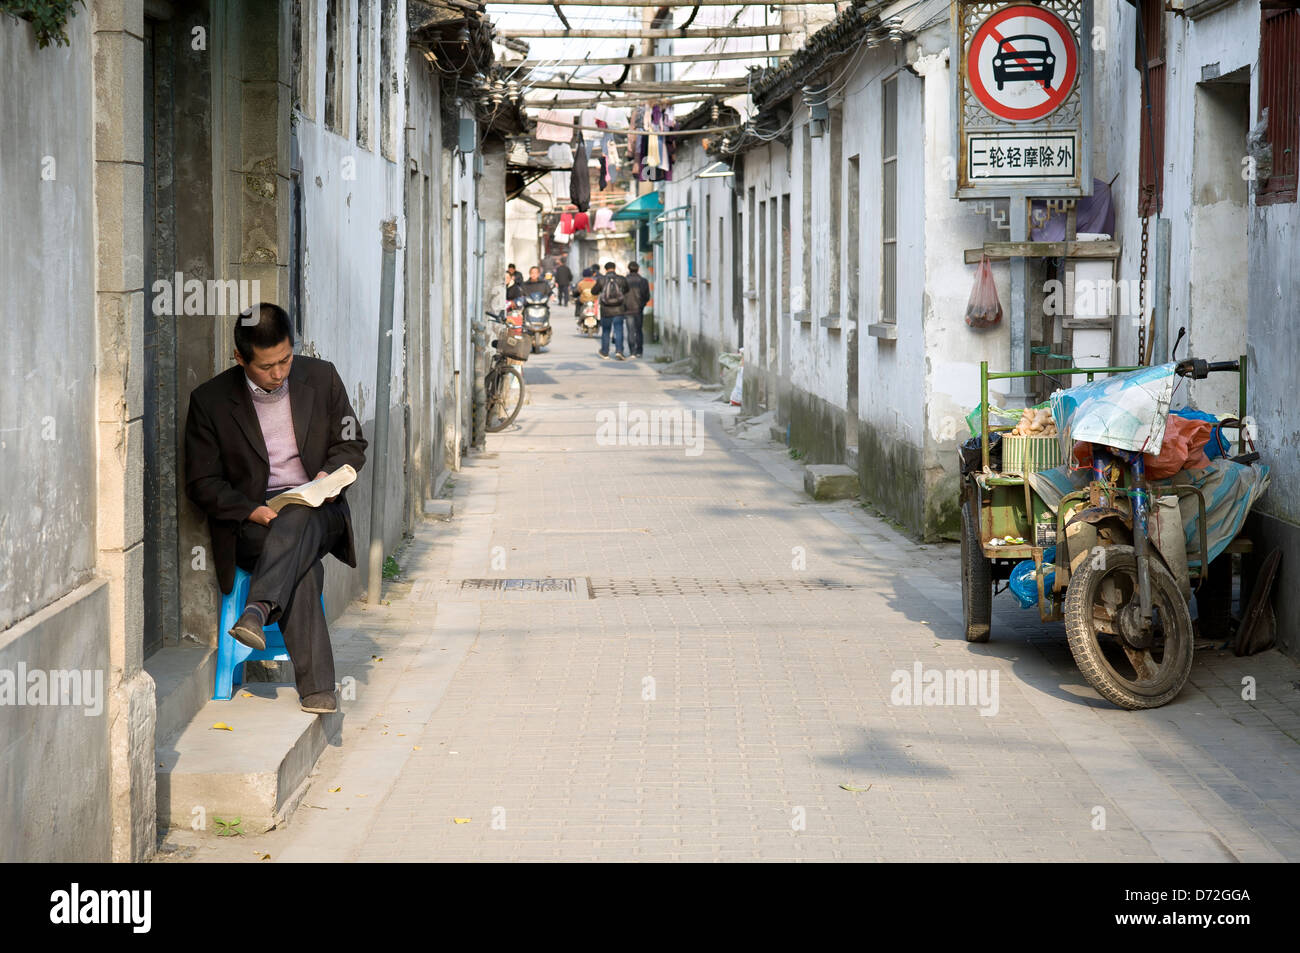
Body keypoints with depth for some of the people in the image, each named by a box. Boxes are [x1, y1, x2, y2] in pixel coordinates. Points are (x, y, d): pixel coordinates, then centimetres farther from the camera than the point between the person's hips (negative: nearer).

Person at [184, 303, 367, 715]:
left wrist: (330, 475, -11)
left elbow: (352, 444, 12)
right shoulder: (210, 400, -3)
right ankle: (317, 688, -37)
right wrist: (251, 511, -18)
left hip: (317, 514, 2)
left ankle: (259, 610, -48)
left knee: (297, 520, -36)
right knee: (303, 566, -33)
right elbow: (201, 482, -1)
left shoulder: (321, 378, 3)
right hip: (250, 522, -2)